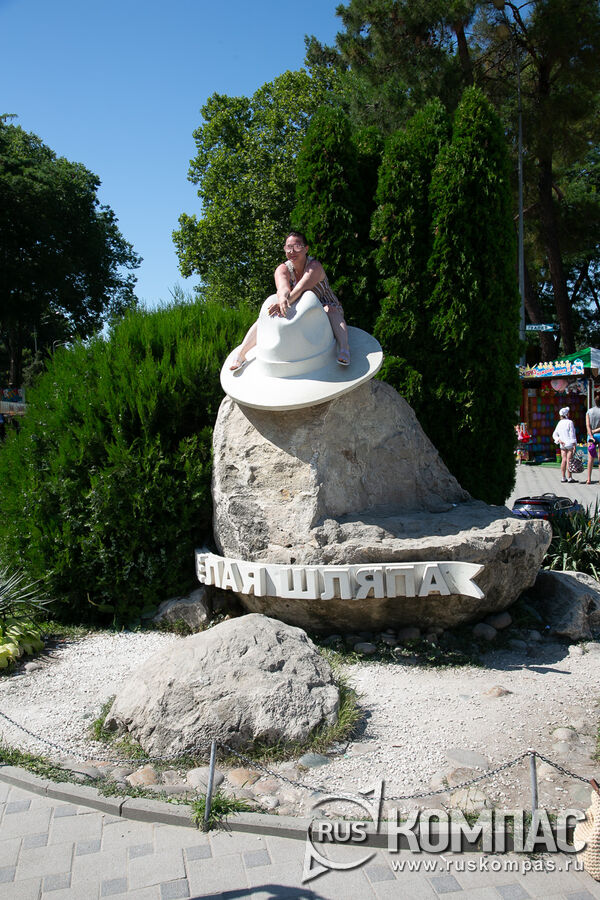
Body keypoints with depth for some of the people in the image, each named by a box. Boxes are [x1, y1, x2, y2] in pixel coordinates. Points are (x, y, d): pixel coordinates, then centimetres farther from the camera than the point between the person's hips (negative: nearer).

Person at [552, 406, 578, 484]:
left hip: (562, 445, 6)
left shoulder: (559, 423, 10)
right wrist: (574, 445, -11)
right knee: (569, 460, -6)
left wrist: (559, 440, -1)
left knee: (564, 460, 6)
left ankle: (563, 477, 7)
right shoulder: (569, 422, -9)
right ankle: (570, 478, -4)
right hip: (570, 444, -6)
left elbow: (554, 435, 11)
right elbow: (572, 434, -12)